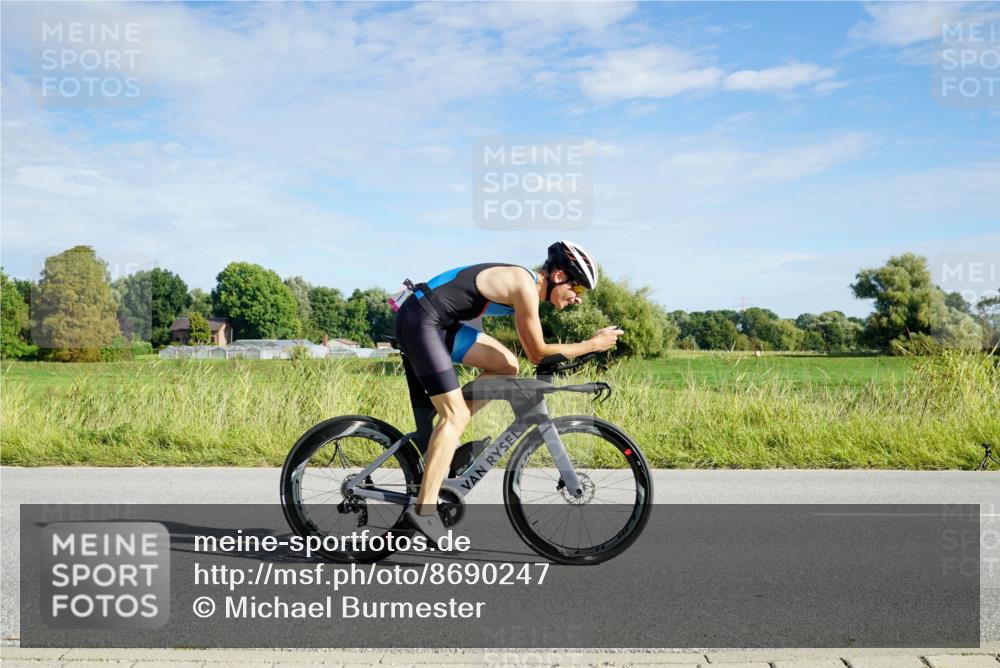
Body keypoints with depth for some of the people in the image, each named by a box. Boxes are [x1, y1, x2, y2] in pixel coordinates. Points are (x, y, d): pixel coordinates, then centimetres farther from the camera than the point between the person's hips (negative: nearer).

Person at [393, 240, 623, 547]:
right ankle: (424, 509, -8)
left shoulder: (523, 282, 12)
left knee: (507, 365, 9)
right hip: (419, 322, -9)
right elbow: (538, 354, -10)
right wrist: (594, 344, -5)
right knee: (456, 414, -10)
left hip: (439, 322, 9)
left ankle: (444, 439, 11)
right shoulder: (525, 286, -16)